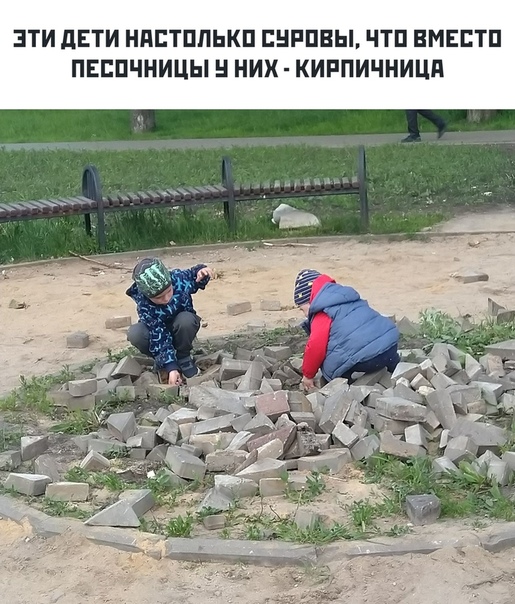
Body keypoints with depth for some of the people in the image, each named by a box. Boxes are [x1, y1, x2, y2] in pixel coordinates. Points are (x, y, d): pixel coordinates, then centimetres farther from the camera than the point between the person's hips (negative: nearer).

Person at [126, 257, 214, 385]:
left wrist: (201, 271, -30)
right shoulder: (144, 306, -35)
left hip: (182, 326, 1)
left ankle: (183, 358, -9)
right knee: (134, 334, -34)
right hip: (157, 330, -1)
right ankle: (160, 360, -5)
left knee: (186, 320, -37)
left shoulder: (178, 278, -30)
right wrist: (171, 367, -40)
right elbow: (159, 338, -34)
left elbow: (194, 276, -5)